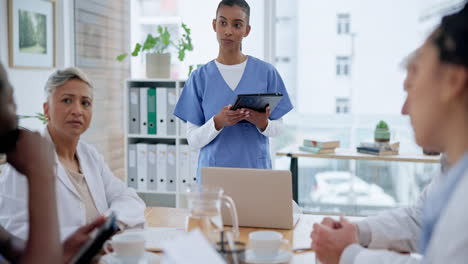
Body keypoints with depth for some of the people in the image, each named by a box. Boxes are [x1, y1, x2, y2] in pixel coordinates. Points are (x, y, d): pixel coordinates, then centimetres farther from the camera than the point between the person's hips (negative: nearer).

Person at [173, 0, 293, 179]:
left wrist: (263, 123, -17)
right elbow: (193, 139, -2)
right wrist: (218, 122, -20)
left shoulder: (266, 72, -1)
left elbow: (277, 128, 5)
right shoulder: (200, 77, -1)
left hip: (256, 170, 0)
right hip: (213, 174, 0)